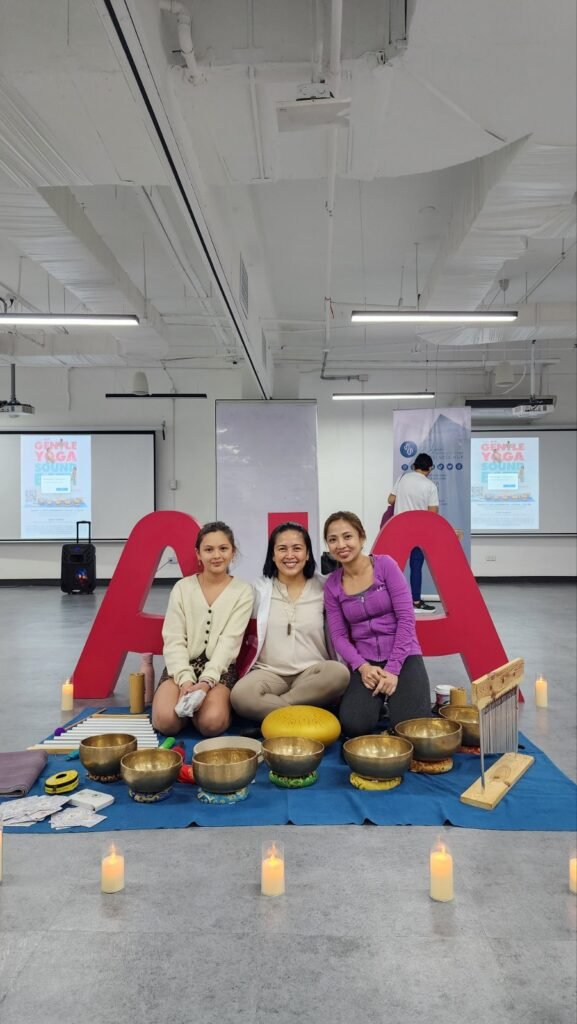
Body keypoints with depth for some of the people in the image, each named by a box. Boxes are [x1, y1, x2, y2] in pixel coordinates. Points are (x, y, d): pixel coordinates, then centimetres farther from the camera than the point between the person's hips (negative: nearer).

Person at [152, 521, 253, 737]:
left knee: (212, 723, -29)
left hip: (219, 669, -1)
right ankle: (188, 699, 7)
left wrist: (206, 681, -21)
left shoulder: (242, 591, 1)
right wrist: (185, 680, -18)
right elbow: (173, 640, -2)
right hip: (182, 665, 1)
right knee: (165, 721, -25)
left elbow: (229, 641, -8)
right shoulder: (183, 588, 4)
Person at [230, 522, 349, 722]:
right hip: (269, 672, -1)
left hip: (311, 673, 1)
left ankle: (268, 710, -19)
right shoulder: (260, 588, 7)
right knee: (241, 695, -33)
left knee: (339, 673, -33)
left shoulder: (323, 588, 6)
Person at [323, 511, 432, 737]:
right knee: (354, 724, -23)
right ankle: (377, 699, 10)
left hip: (402, 655, -2)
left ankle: (393, 697, 10)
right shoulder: (332, 585, 2)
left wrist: (393, 668, -17)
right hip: (364, 660, 2)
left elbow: (406, 618, -11)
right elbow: (339, 636, 1)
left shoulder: (385, 565, -8)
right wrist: (362, 666, -18)